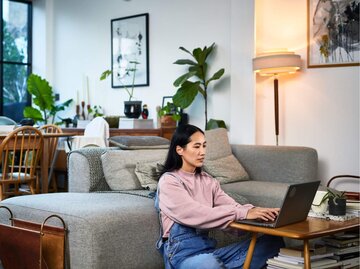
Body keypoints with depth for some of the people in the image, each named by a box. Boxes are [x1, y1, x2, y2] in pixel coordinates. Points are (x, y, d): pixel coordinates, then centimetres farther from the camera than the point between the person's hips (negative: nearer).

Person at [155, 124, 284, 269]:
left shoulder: (207, 180, 17)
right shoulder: (168, 181, -6)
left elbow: (231, 206, 3)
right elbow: (197, 215, -20)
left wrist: (254, 210, -19)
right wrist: (244, 213, -26)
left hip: (208, 247, 8)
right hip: (182, 253, -7)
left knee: (273, 241, -10)